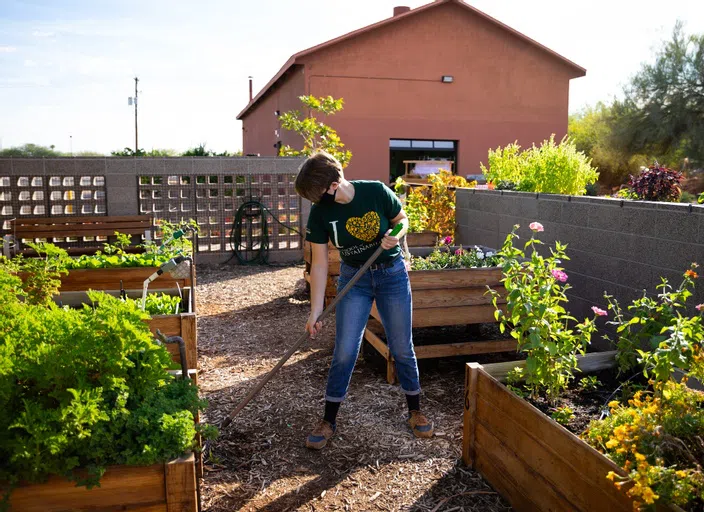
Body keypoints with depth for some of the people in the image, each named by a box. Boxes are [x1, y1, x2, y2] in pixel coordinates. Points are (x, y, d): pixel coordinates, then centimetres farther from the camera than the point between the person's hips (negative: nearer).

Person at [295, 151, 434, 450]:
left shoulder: (377, 192, -20)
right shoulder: (320, 213, -15)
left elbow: (402, 218, 0)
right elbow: (319, 264, -11)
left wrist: (395, 236, -23)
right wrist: (315, 311, -13)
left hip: (392, 275, -1)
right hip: (354, 279, 1)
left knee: (402, 348, 8)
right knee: (344, 352, -1)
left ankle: (415, 411, 29)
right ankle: (329, 420, 15)